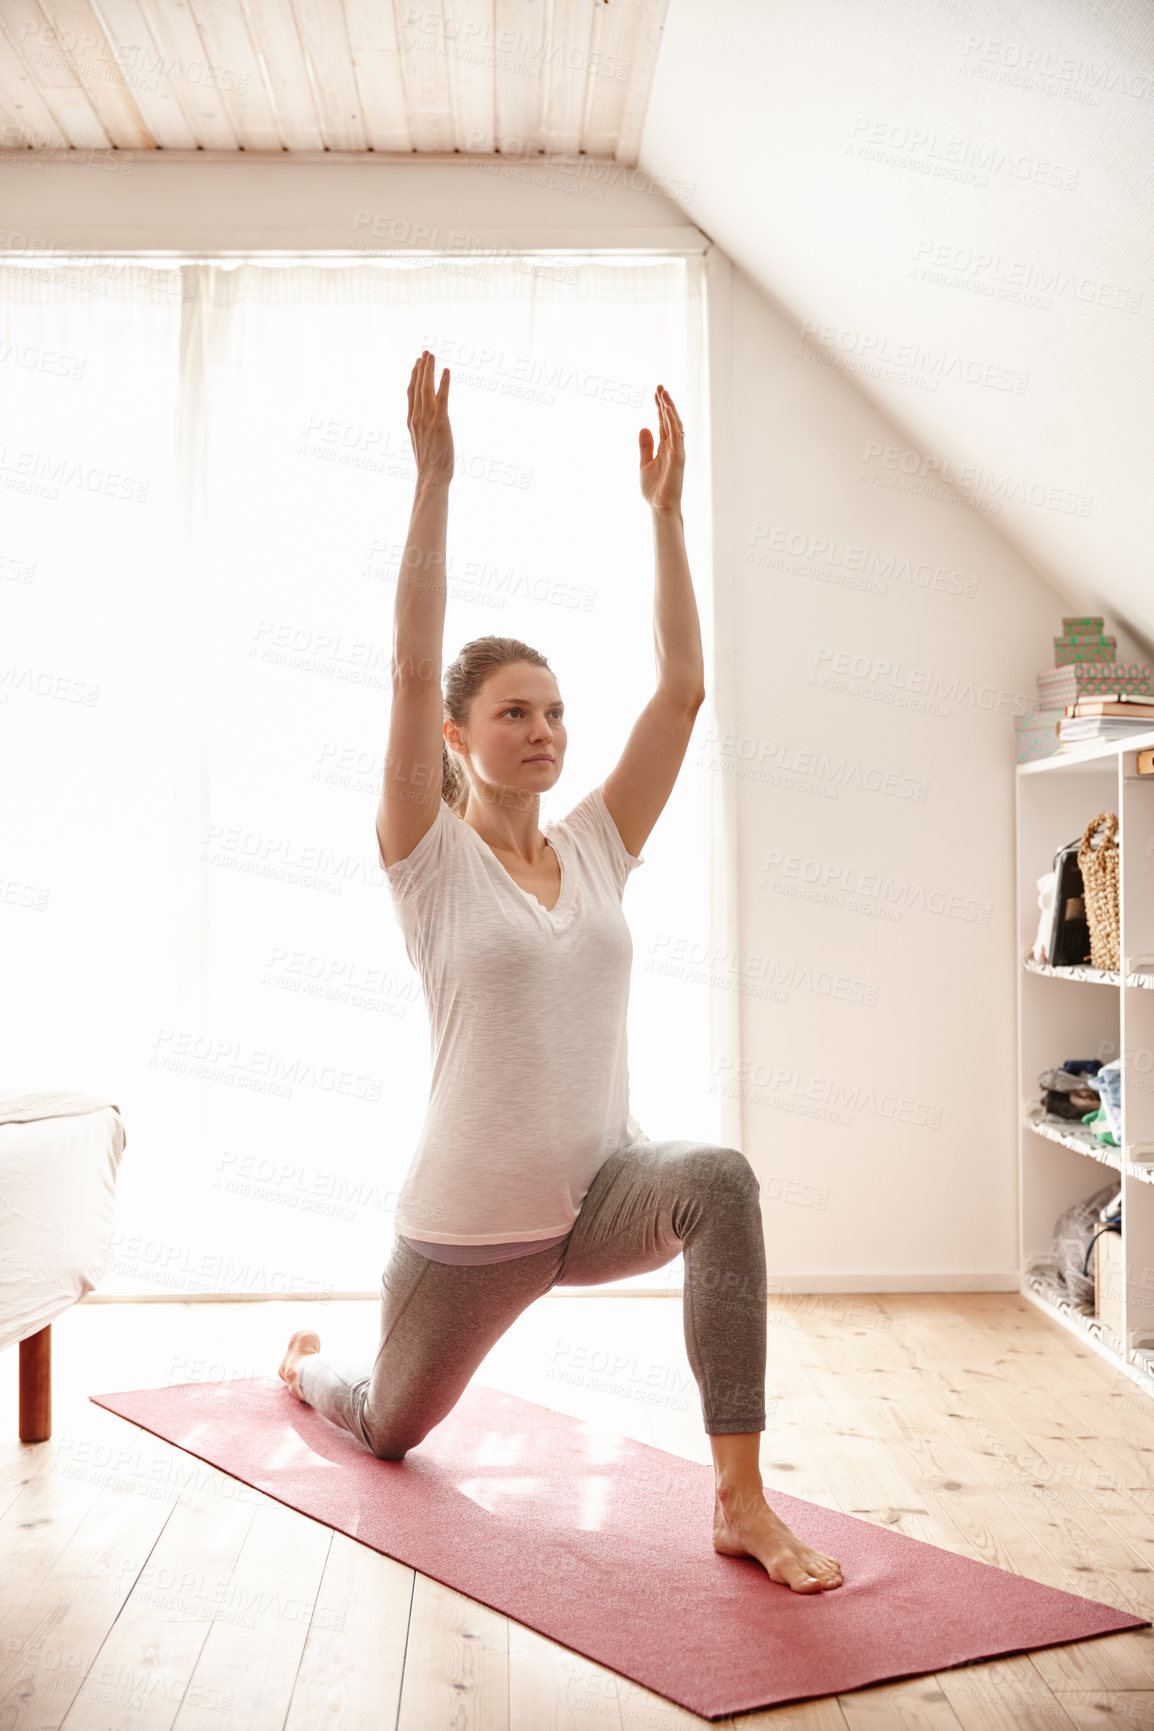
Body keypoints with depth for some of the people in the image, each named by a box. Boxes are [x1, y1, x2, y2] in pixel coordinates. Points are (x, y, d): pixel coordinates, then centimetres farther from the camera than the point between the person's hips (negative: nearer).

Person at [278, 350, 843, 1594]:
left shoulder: (596, 847, 2)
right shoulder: (429, 859, -10)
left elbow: (681, 688, -4)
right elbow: (413, 666, -22)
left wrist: (665, 510, -6)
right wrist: (433, 478, -24)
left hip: (600, 1191, 3)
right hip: (467, 1220, -2)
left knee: (718, 1181, -33)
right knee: (390, 1425, 22)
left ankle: (740, 1502, -25)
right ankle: (306, 1362, 60)